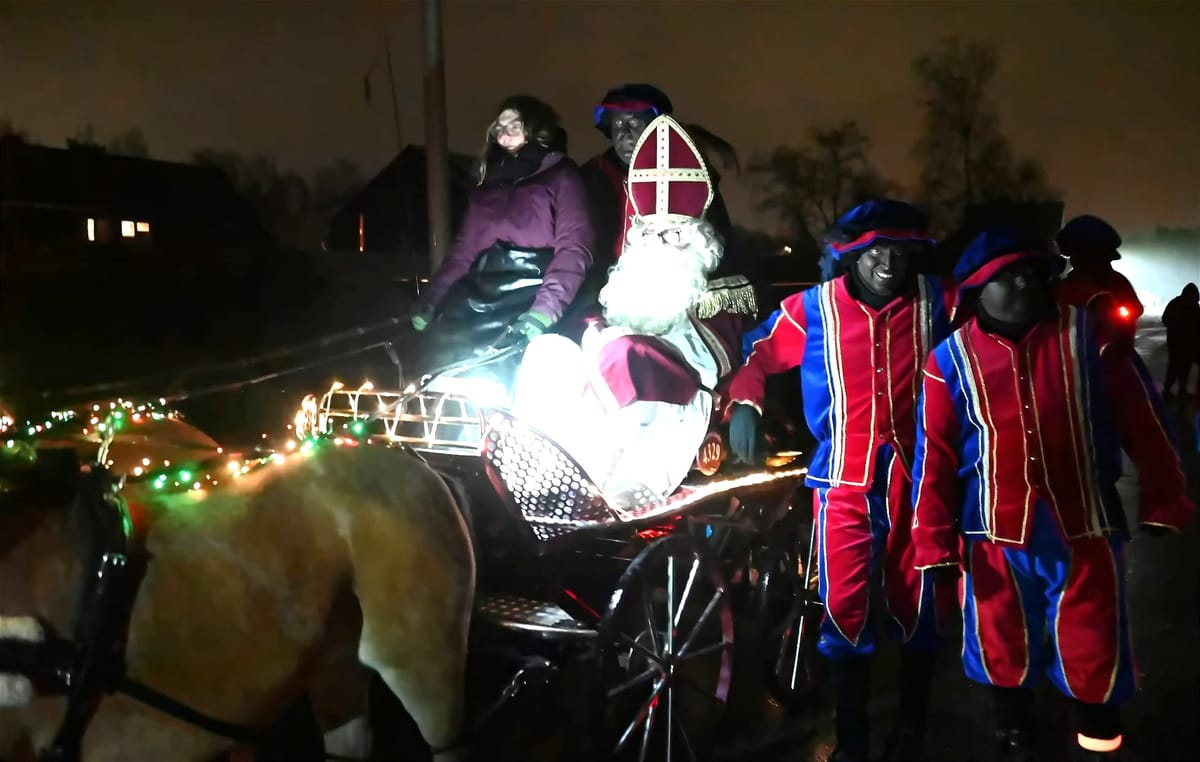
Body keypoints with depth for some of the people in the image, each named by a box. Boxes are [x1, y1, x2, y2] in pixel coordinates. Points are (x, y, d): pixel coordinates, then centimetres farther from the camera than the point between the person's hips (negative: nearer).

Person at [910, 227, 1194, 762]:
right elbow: (935, 456, -1)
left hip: (1085, 530, 0)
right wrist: (934, 543, -2)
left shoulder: (1087, 334, 0)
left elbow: (1141, 420, 5)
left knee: (1094, 660, 10)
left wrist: (1162, 502, 5)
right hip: (997, 536, 0)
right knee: (1005, 653, 15)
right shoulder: (950, 359, -2)